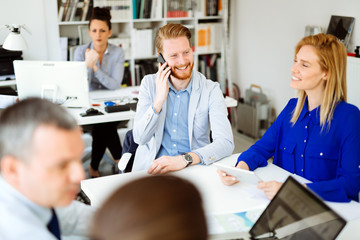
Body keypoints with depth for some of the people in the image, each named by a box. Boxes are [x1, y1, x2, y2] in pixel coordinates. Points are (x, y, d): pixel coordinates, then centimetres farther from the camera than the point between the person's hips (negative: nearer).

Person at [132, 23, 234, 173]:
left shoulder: (210, 90, -3)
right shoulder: (149, 84, 4)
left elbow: (226, 143, -14)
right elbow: (140, 138, -3)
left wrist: (185, 159, -29)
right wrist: (160, 99, -15)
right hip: (151, 169, 0)